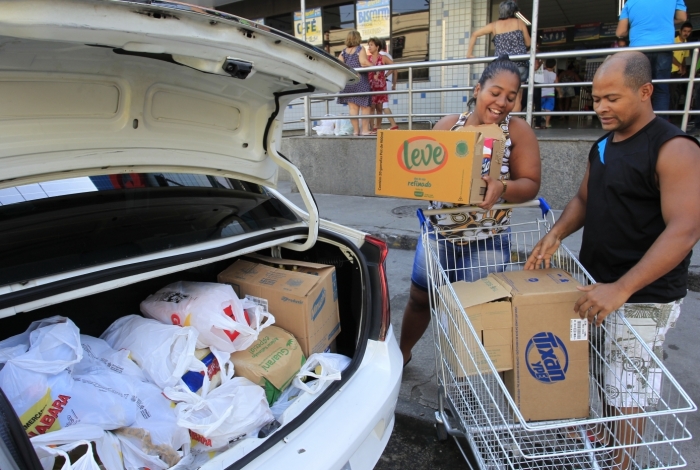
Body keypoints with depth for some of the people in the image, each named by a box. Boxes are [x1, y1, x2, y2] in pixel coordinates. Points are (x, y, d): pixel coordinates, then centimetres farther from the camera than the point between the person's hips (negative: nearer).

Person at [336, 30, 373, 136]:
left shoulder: (344, 51, 10)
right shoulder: (360, 49, -3)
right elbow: (364, 63, -15)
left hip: (347, 81, 5)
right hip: (360, 80, -5)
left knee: (353, 107, 7)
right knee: (365, 107, 3)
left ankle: (355, 130, 8)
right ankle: (365, 130, 0)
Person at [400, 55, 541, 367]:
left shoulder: (518, 131, -6)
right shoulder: (448, 125, 1)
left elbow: (530, 184, -10)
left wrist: (503, 187, -30)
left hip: (486, 242, -2)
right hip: (437, 234, 3)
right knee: (419, 299, 18)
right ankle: (402, 352, 43)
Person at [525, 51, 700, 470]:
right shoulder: (604, 145, 8)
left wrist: (621, 289, -31)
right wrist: (557, 234, -2)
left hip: (642, 298, -7)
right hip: (597, 285, 7)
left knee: (626, 392, 6)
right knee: (605, 379, 19)